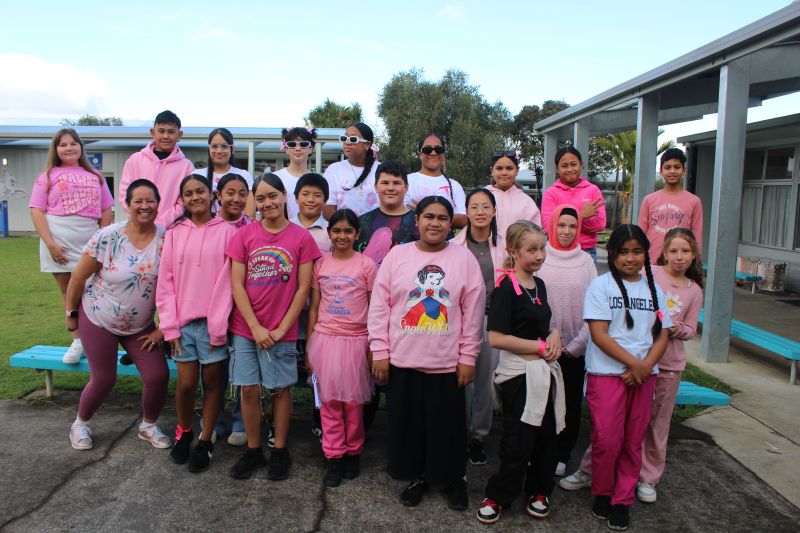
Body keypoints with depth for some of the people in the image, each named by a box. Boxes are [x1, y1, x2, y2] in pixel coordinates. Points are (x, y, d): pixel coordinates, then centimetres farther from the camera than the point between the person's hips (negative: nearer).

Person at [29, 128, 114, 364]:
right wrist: (50, 244, -11)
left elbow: (106, 212, 12)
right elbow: (37, 211, 0)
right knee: (68, 291, 4)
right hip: (59, 240, -1)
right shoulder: (48, 176, 8)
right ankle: (77, 342, 10)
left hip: (90, 240, 1)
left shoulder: (95, 176, 13)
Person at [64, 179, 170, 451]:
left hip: (141, 325, 3)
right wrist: (70, 314, -1)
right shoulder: (107, 237, -18)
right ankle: (80, 425, 34)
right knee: (104, 379, 4)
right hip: (98, 319, -2)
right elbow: (78, 277, -9)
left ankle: (148, 425, 22)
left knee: (158, 375, -5)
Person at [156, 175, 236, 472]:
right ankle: (183, 432, 29)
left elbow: (227, 280, -6)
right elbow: (166, 281, 5)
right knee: (186, 383, 3)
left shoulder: (226, 231, -2)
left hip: (213, 322, -2)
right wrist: (169, 325, -1)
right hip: (183, 321, 2)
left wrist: (218, 325, -10)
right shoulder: (174, 233, 7)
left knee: (211, 381, 7)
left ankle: (205, 442, 22)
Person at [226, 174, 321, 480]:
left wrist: (282, 328, -7)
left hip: (281, 331, -2)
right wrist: (256, 328, -9)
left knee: (280, 389, 7)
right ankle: (253, 451, 24)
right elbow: (237, 284, -2)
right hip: (245, 329, 2)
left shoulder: (301, 237, -3)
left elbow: (303, 288, -4)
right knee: (248, 389, 7)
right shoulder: (244, 235, 1)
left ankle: (280, 451, 23)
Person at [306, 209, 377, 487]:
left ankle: (353, 452, 25)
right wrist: (308, 345, 6)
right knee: (329, 401, 6)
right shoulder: (320, 264, 5)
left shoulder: (366, 265, -1)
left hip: (356, 341, -2)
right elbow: (313, 307, 8)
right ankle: (333, 456, 18)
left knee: (353, 400, 7)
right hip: (325, 339, 2)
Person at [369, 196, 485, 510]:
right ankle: (416, 477, 33)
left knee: (448, 425, 10)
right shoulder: (397, 255, 0)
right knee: (408, 422, 12)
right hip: (402, 360, 1)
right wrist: (379, 351, -2)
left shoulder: (464, 258, -1)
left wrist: (468, 357, -2)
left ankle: (454, 479, 32)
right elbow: (379, 306, 1)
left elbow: (473, 312, -1)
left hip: (447, 363, -1)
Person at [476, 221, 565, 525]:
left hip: (545, 371, 7)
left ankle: (539, 491, 33)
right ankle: (497, 496, 20)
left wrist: (554, 334, 0)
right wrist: (540, 346, -16)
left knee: (546, 435, 14)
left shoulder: (539, 285, 9)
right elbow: (495, 338, -22)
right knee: (518, 442, 1)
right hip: (518, 374, -7)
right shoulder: (506, 288, -15)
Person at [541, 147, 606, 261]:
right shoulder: (551, 192, 2)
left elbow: (600, 224, -4)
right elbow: (548, 225, -10)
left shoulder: (593, 190, 5)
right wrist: (581, 215, -17)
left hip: (587, 252, 1)